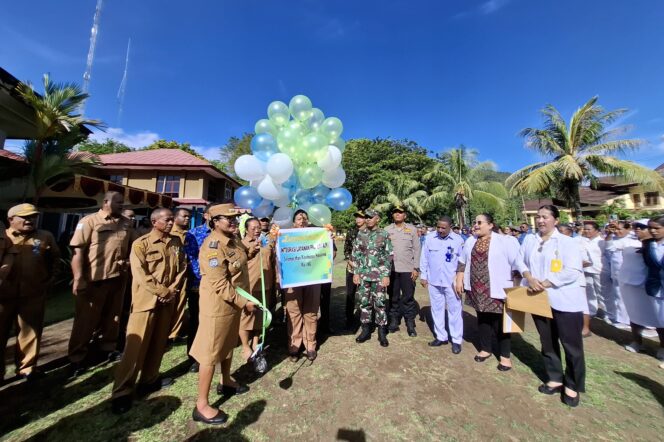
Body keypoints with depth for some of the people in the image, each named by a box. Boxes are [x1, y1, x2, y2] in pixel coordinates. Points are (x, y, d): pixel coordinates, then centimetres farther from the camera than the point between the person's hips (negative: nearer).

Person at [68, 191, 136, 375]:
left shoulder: (126, 223, 7)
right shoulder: (89, 221, -8)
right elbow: (78, 251, -12)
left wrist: (129, 260, 2)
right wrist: (78, 278, -17)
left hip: (118, 277, 5)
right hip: (94, 278, -5)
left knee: (113, 315, 17)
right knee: (86, 318, 7)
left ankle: (109, 348, 33)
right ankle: (77, 357, 22)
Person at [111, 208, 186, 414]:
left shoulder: (176, 242, 6)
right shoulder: (141, 244, -8)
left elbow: (182, 268, 5)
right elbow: (141, 275, -14)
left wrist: (173, 291, -7)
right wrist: (164, 292, -14)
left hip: (168, 301, 5)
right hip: (146, 300, -5)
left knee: (158, 343, 15)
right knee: (136, 345, 0)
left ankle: (149, 380, 31)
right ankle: (122, 392, 14)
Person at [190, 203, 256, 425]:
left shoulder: (233, 239, 2)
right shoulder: (213, 245, -24)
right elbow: (219, 284, -27)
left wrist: (249, 253, 2)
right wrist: (243, 302, -22)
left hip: (233, 301, 9)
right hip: (218, 304, -9)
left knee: (229, 343, 23)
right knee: (210, 351, 5)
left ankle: (226, 382, 45)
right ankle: (201, 405, 22)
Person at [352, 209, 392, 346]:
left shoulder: (384, 235, -1)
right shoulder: (360, 234, 4)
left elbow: (389, 256, -2)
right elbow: (355, 255, 4)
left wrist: (386, 275, -8)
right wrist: (355, 273, -1)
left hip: (379, 275, -2)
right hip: (363, 275, 2)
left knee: (380, 303, 5)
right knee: (364, 303, 10)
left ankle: (382, 332, 19)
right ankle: (366, 330, 25)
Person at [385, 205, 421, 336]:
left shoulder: (412, 229, 4)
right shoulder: (387, 230, 4)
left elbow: (416, 249, 2)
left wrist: (416, 268, -3)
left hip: (407, 269, -1)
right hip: (391, 269, 1)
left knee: (408, 297, 5)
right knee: (393, 297, 11)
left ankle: (410, 324, 17)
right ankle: (394, 321, 23)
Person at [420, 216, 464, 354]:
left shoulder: (458, 240, -7)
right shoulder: (429, 238, -2)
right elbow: (424, 258, 4)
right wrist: (423, 276, 4)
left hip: (452, 282, -2)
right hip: (433, 281, 3)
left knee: (454, 310, 9)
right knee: (437, 309, 13)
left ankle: (456, 340, 24)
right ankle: (441, 337, 29)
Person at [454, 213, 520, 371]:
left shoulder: (505, 241, -9)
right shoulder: (470, 241, 7)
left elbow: (517, 265, -8)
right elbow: (462, 262, 13)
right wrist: (459, 280, 8)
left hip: (496, 290, -4)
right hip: (477, 290, 5)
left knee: (499, 323, 7)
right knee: (482, 320, 16)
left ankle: (505, 356, 25)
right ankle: (485, 349, 33)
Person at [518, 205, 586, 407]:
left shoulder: (567, 242, -7)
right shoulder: (529, 240, 7)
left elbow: (573, 271, -15)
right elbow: (521, 260, 7)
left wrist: (545, 283, -19)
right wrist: (529, 278, -12)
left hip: (564, 301, -4)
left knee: (571, 344, 7)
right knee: (548, 342, 17)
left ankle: (572, 385, 26)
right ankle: (555, 378, 34)